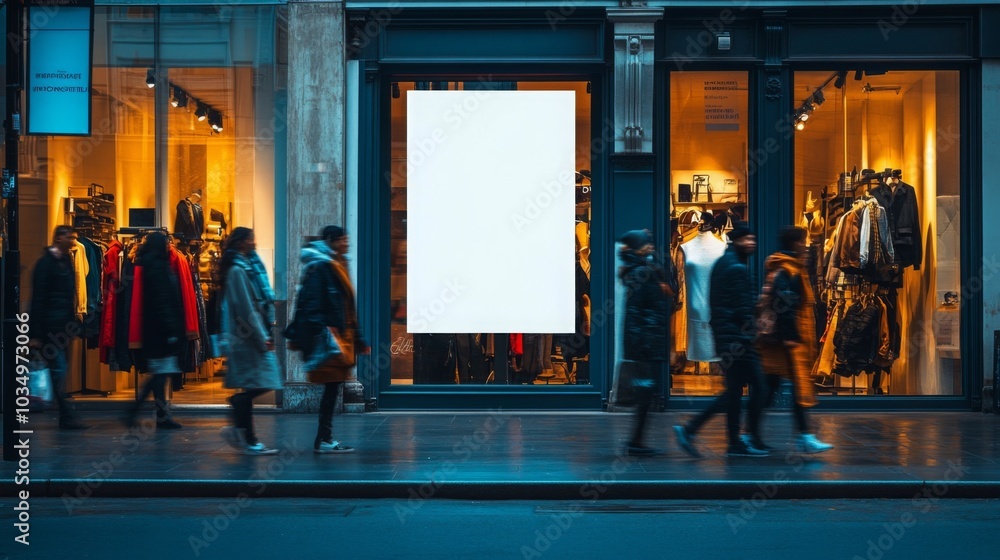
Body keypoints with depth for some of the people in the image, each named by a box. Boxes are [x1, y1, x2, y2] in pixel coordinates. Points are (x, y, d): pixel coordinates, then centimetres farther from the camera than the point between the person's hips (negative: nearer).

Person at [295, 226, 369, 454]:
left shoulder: (337, 266, 18)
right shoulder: (320, 267, -11)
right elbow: (312, 305, -18)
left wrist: (357, 338, 21)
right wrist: (321, 336, -25)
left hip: (341, 335, 9)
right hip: (329, 335, -9)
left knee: (333, 387, 9)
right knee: (332, 386, -8)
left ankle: (324, 439, 13)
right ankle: (323, 440, -2)